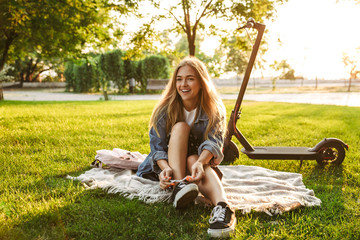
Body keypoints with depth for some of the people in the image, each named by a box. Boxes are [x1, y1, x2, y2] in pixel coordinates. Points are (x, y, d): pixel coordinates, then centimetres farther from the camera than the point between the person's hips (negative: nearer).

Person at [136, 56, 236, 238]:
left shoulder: (214, 110, -6)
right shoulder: (165, 110, -9)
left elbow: (214, 142, -21)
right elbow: (157, 146, -13)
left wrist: (200, 162, -43)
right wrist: (166, 168, -36)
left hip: (201, 162, 0)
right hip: (168, 163, 0)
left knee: (193, 160, -37)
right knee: (180, 127, -27)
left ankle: (222, 206, -63)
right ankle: (179, 185, -43)